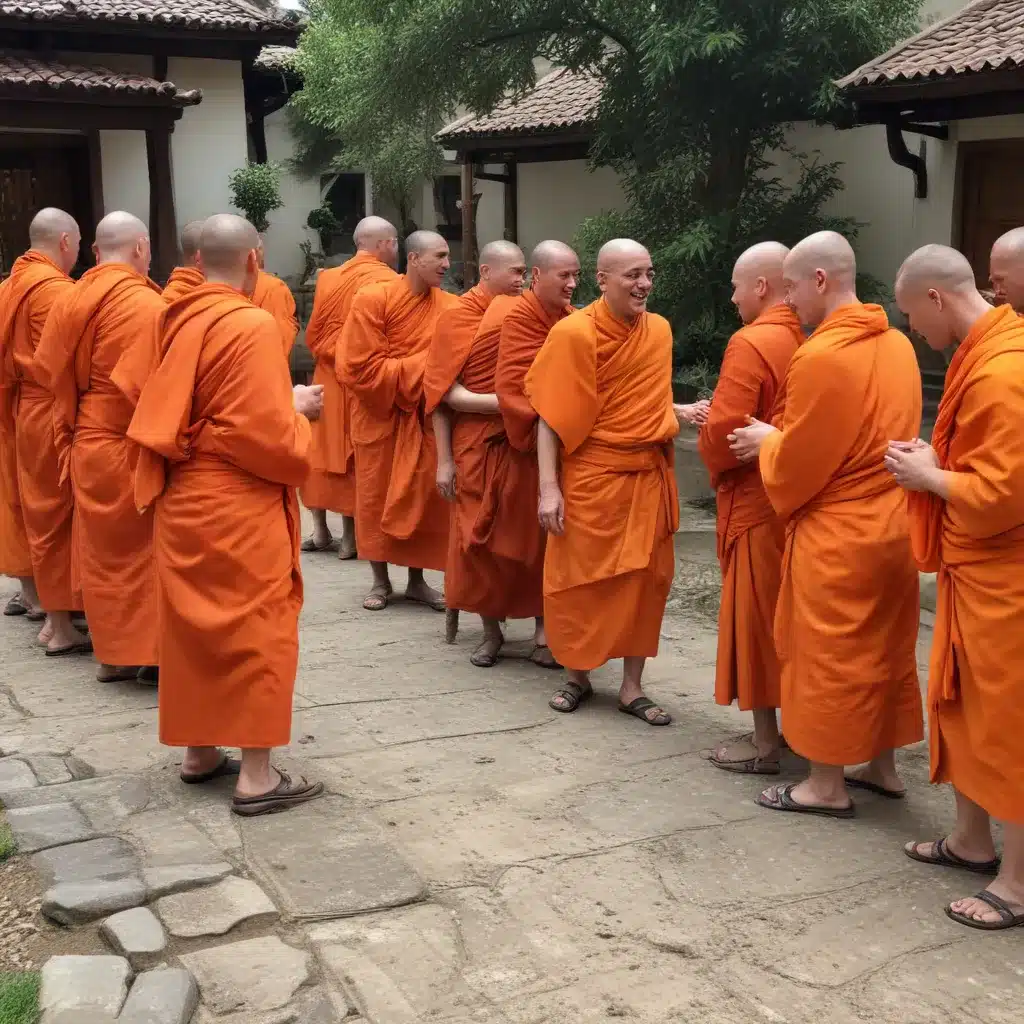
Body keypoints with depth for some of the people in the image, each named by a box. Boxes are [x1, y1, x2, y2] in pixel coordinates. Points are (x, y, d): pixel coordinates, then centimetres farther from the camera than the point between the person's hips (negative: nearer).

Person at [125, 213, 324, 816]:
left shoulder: (179, 322, 7)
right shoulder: (252, 326, -17)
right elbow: (265, 434, -22)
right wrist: (297, 413, -1)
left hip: (183, 499, 8)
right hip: (240, 507, -8)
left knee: (194, 625, 17)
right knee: (257, 630, 0)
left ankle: (198, 751, 28)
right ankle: (257, 776, 4)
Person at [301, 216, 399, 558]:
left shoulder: (328, 278, 3)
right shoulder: (389, 282, -12)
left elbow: (312, 334, 8)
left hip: (328, 379, 5)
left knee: (323, 452, 13)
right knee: (358, 456, 3)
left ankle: (320, 531, 18)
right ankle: (352, 536, 6)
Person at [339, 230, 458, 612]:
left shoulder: (449, 306, -4)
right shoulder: (372, 300, -13)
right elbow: (361, 369, -16)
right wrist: (421, 366, -16)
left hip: (425, 416, 3)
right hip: (380, 415, -2)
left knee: (424, 497, 6)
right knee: (377, 498, 7)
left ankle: (417, 581, 21)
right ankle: (380, 581, 20)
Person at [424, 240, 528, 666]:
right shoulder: (457, 318, -2)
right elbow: (442, 392, -5)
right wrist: (444, 460, -12)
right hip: (476, 444, -2)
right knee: (481, 536, 3)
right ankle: (491, 631, 17)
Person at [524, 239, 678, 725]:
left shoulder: (660, 330, 5)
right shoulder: (574, 333, -11)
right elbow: (551, 416, -11)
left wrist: (684, 414, 3)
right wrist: (549, 488, -16)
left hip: (649, 476, 4)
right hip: (591, 477, -4)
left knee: (645, 579, 6)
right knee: (582, 580, 7)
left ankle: (632, 688, 17)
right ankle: (577, 676, 26)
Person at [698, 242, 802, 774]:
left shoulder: (751, 343, -18)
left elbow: (725, 431, -22)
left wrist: (713, 460, -2)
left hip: (757, 502, -8)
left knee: (756, 618, 1)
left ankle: (764, 743, 9)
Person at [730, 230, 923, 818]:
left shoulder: (823, 356, -20)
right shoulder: (898, 345, 6)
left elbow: (797, 464, -17)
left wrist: (767, 440, 3)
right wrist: (786, 436, 16)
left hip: (837, 534, -8)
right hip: (891, 524, 8)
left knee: (827, 657, 4)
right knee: (882, 649, 17)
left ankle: (828, 786, 14)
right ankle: (882, 767, 29)